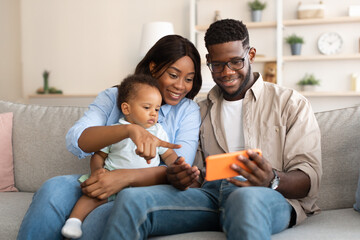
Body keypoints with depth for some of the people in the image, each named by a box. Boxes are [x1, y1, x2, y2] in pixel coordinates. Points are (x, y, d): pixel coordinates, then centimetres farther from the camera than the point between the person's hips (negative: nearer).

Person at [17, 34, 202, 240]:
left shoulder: (189, 110, 7)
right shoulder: (113, 97, 9)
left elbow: (179, 172, -7)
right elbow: (75, 140, -9)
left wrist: (125, 177, -25)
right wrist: (130, 129, -28)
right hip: (101, 184, 2)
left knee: (105, 215, -35)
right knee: (54, 188, -30)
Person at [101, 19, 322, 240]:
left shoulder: (290, 103, 11)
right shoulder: (202, 111, 24)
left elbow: (310, 180, 1)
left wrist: (272, 180, -23)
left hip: (274, 198, -3)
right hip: (211, 194, 4)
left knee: (246, 198, -44)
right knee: (131, 199, -24)